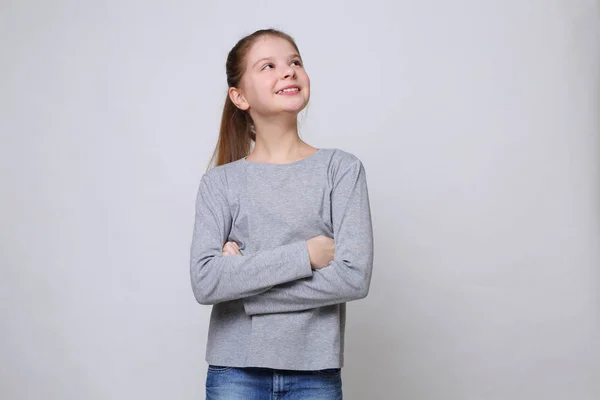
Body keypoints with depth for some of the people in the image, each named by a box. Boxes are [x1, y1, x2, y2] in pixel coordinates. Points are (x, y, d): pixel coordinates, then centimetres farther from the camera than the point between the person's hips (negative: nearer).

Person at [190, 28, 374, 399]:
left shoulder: (342, 168, -3)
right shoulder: (220, 182, 0)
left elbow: (354, 277, -12)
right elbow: (205, 282, -11)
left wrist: (242, 276, -10)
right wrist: (305, 254, -16)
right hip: (235, 370, 1)